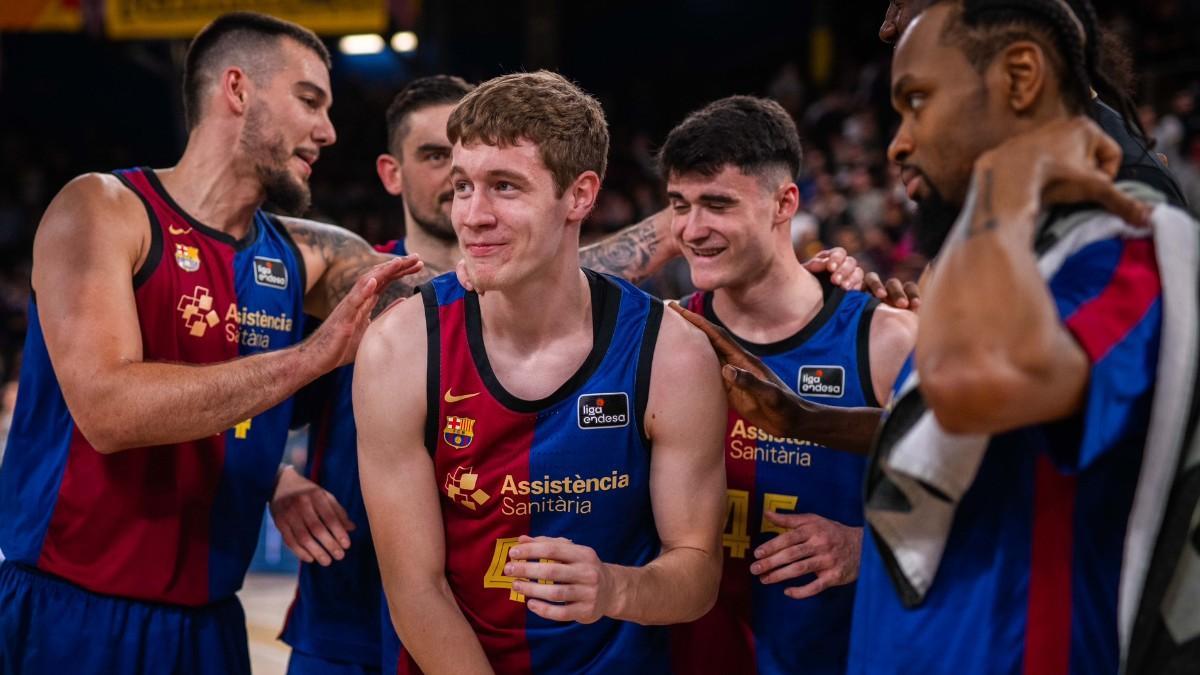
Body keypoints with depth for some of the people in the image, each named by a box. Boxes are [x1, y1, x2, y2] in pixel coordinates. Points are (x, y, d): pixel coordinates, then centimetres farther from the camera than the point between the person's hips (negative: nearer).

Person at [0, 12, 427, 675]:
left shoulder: (304, 256, 7)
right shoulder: (102, 210, -9)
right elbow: (105, 410, -22)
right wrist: (313, 354, -24)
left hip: (209, 621, 6)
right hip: (73, 618, -6)